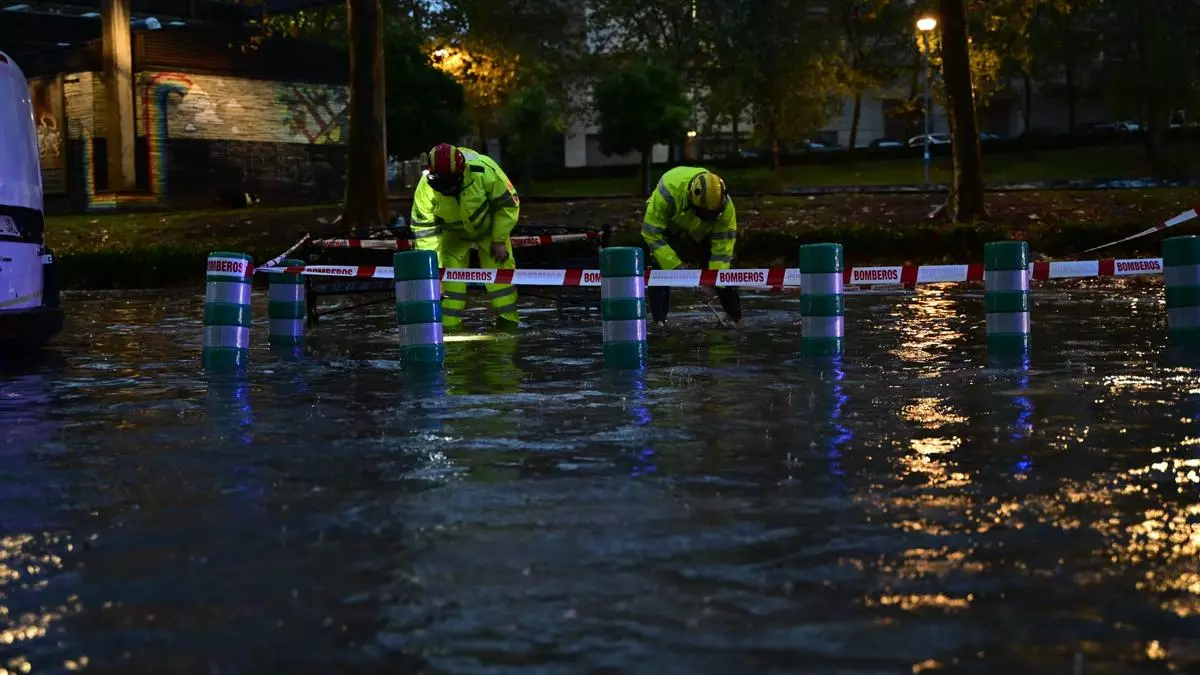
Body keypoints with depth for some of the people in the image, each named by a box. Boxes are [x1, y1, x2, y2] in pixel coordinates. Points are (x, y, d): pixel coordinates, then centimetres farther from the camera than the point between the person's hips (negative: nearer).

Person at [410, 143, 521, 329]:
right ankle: (449, 325, -2)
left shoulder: (484, 171, -38)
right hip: (454, 233, 1)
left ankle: (508, 321, 3)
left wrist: (500, 240, -17)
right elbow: (424, 230, -25)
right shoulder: (425, 189, -33)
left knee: (499, 266, -8)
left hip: (489, 226, -1)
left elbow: (509, 204, -21)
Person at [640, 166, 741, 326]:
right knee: (660, 265, -23)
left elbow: (722, 246, -24)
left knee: (724, 267, -3)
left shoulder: (725, 206, -32)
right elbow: (652, 233, -33)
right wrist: (675, 266, -35)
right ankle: (659, 321, -15)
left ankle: (736, 319, 13)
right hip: (669, 229, -2)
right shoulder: (667, 192, -41)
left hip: (703, 234, 2)